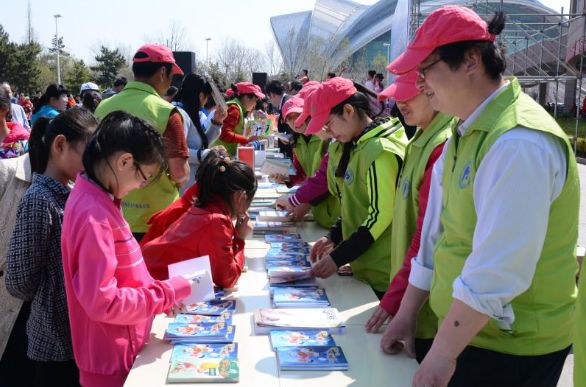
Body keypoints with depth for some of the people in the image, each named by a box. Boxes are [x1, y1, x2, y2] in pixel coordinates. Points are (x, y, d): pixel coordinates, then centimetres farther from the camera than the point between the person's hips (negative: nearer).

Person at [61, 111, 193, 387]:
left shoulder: (96, 199, 3)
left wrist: (159, 293, 4)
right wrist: (169, 292, -18)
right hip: (112, 361, -9)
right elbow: (104, 302, -27)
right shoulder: (94, 215, -26)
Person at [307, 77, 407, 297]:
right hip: (362, 268, 8)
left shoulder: (380, 150, -18)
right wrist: (334, 237, 3)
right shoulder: (355, 147, 10)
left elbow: (381, 215, -20)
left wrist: (338, 258, -18)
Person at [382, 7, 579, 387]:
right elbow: (436, 231, 10)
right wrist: (407, 312, 11)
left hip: (510, 350, -8)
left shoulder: (519, 143, -24)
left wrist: (442, 353, -22)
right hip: (465, 330, 8)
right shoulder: (465, 134, 7)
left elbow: (497, 269, -28)